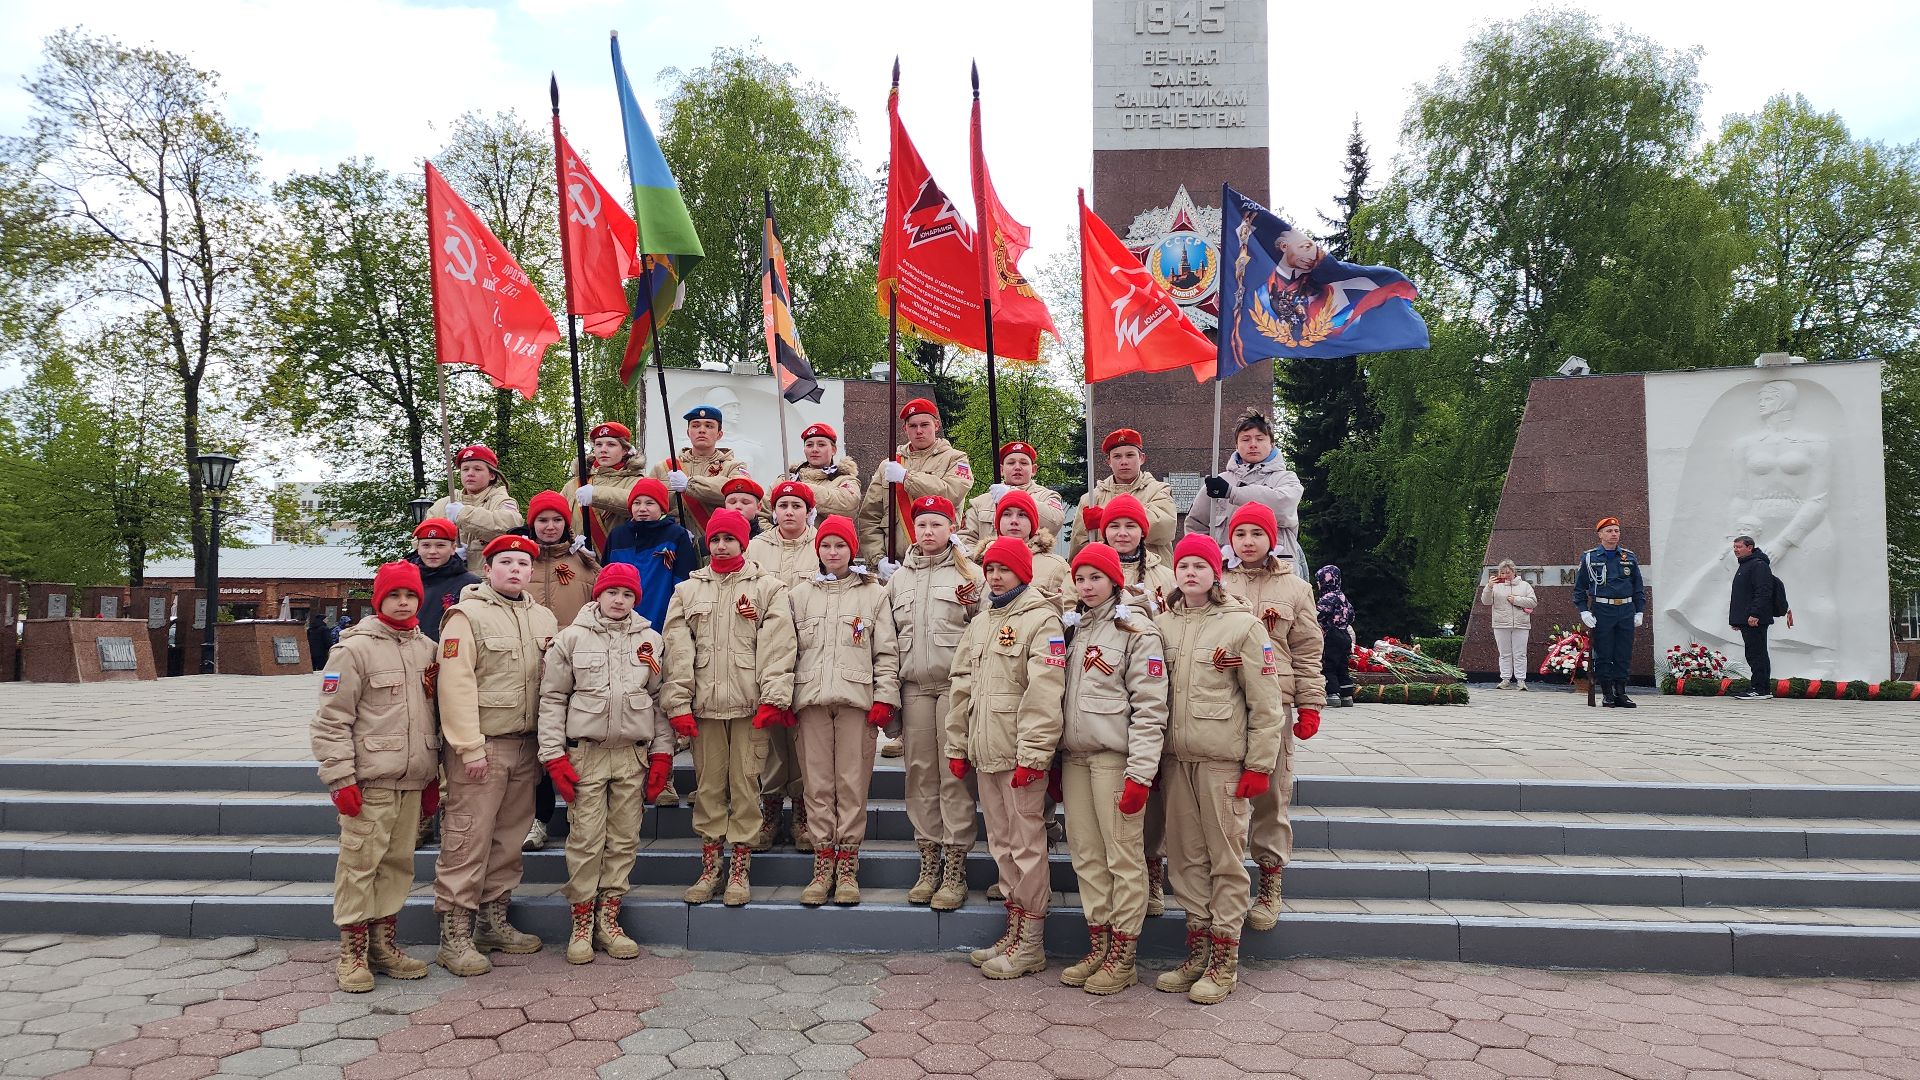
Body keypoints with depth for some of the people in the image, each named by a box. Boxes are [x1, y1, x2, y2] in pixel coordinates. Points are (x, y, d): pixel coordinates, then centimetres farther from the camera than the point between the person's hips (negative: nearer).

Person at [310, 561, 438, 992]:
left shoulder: (427, 649, 13)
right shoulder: (355, 649, -6)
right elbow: (331, 721, -9)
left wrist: (433, 776, 17)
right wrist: (340, 778, -13)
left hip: (412, 780, 6)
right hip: (370, 779, -6)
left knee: (399, 863, 11)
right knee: (360, 863, -3)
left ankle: (384, 944, 22)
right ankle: (353, 952, 9)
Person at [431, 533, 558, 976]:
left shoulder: (543, 618, 13)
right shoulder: (467, 616, -7)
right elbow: (456, 685, -14)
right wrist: (470, 747, -18)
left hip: (526, 745, 7)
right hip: (480, 746, -6)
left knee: (509, 839, 14)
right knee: (467, 840, -5)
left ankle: (494, 922, 25)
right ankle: (454, 935, 4)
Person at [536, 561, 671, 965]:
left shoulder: (651, 640, 9)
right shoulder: (571, 638, 3)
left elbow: (661, 698, 10)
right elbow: (552, 698, 2)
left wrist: (662, 753, 5)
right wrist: (554, 755, -4)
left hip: (633, 755, 2)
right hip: (584, 753, -2)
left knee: (625, 839, 5)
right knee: (586, 841, -3)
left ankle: (609, 919, 16)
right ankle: (582, 924, 9)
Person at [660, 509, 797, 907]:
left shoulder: (768, 587, 5)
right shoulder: (688, 590, 13)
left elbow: (777, 646, -3)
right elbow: (678, 650, 7)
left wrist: (773, 698, -13)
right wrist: (678, 703, -2)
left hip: (749, 703, -2)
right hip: (704, 703, 2)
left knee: (745, 784, 1)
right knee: (708, 786, 7)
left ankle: (740, 869, 11)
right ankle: (709, 867, 17)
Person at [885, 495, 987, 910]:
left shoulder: (969, 573, 6)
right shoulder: (898, 578, 18)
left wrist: (973, 606, -18)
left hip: (956, 681, -4)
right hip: (914, 685, 4)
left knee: (955, 774, -5)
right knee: (920, 773, 5)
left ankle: (955, 871, 0)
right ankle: (928, 865, 14)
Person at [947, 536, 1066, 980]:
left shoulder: (1042, 620, -9)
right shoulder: (980, 623, 17)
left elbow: (1045, 695, -17)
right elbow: (962, 686, 19)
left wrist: (1031, 756, -21)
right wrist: (957, 746, 15)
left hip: (1021, 755, -8)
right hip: (985, 753, 8)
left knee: (1026, 844, -1)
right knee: (1001, 843, 14)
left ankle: (1030, 943, 8)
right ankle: (1014, 929, 25)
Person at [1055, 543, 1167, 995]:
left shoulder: (1137, 630, -5)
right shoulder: (1072, 628, 16)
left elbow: (1151, 706, -11)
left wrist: (1140, 771, -16)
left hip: (1114, 757, -6)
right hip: (1074, 756, 7)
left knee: (1123, 855, -2)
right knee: (1085, 853, 8)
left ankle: (1122, 957, 7)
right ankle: (1098, 947, 18)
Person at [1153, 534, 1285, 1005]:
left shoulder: (1242, 624, -4)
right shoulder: (1162, 625, 9)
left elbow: (1265, 703, -5)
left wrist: (1259, 765, -8)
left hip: (1224, 759, -4)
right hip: (1176, 757, 4)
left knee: (1226, 856, 1)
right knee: (1186, 856, 9)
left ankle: (1223, 960, 11)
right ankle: (1197, 951, 21)